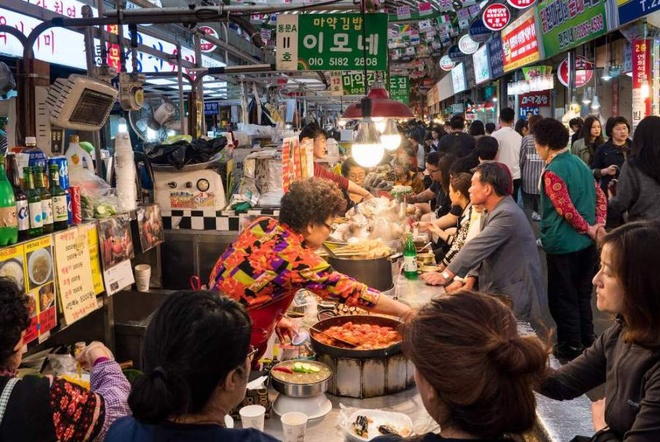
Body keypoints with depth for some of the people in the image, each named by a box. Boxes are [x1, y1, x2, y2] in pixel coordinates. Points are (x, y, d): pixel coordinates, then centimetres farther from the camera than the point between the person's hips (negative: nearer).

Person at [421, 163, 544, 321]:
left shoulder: (507, 214, -23)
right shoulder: (496, 211, 11)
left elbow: (476, 248, -26)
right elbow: (478, 250, 11)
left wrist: (446, 276, -24)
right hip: (500, 293, 9)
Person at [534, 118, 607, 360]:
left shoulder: (552, 172, -19)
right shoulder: (580, 163, 8)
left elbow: (567, 210, -24)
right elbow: (600, 196, 8)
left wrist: (588, 229, -12)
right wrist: (598, 225, 0)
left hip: (563, 244, -8)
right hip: (586, 242, 8)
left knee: (562, 297, 5)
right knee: (582, 294, 19)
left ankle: (571, 346, 14)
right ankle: (587, 341, 29)